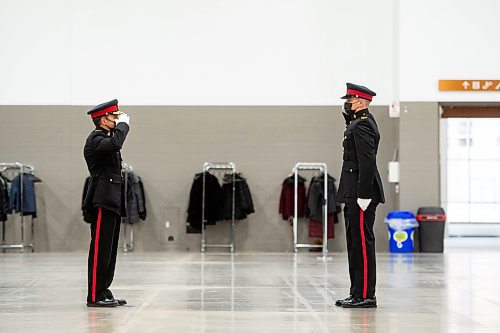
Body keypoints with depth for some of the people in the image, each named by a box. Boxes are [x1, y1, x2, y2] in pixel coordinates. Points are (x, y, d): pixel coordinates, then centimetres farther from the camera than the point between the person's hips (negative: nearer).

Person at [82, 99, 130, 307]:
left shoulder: (106, 137, 21)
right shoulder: (95, 139, -10)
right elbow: (114, 144, -29)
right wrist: (123, 124, -18)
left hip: (113, 201, 10)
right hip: (103, 201, -10)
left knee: (110, 250, 11)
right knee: (100, 249, -10)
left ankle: (103, 292, 16)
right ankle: (95, 296, -9)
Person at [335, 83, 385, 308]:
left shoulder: (362, 125, -15)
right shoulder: (359, 123, 19)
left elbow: (367, 162, -21)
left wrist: (363, 196, -24)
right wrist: (348, 115, 14)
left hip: (361, 195, -11)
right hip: (354, 195, 11)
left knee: (362, 243, -8)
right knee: (355, 243, 13)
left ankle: (365, 295, -5)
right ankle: (357, 293, 18)